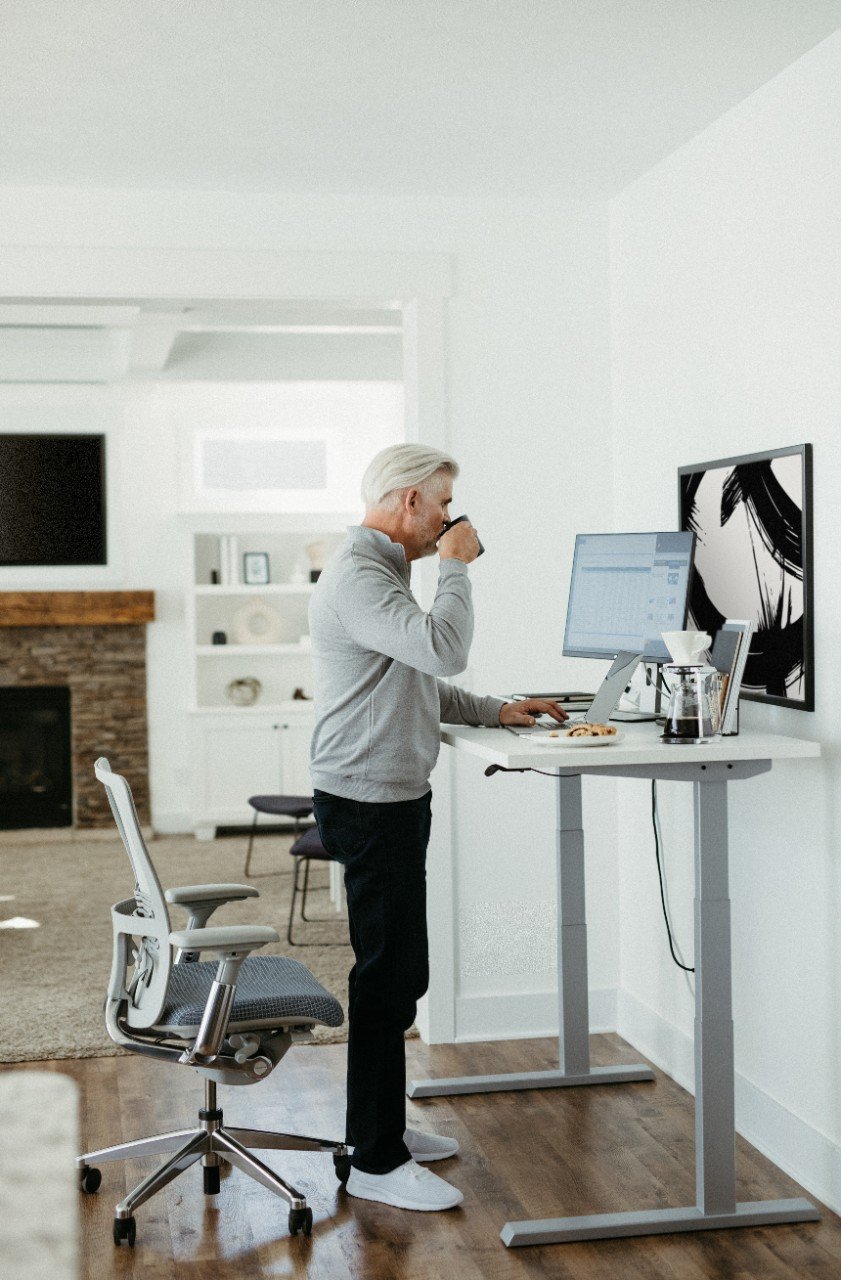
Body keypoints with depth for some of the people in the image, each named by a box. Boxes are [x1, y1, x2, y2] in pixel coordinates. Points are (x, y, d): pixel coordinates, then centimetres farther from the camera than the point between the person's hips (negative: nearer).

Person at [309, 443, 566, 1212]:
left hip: (395, 801, 11)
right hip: (371, 804, -11)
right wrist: (454, 567, -14)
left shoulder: (383, 572, 19)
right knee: (388, 978, -6)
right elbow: (444, 651, -28)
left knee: (398, 975, 15)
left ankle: (384, 1127, 26)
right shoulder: (357, 577, -17)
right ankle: (376, 1162, 2)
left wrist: (497, 713, 18)